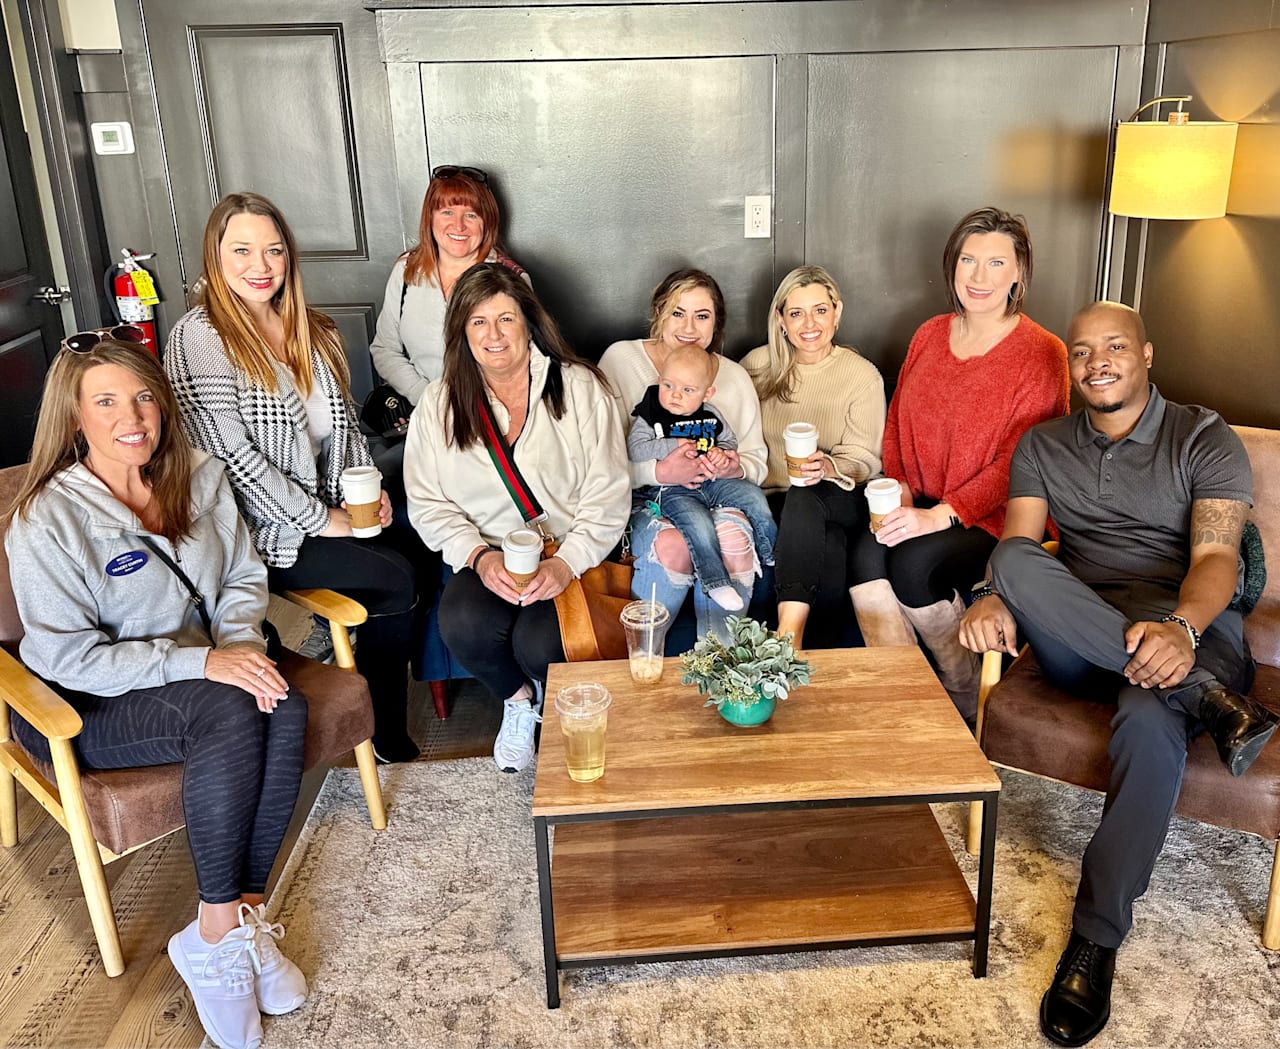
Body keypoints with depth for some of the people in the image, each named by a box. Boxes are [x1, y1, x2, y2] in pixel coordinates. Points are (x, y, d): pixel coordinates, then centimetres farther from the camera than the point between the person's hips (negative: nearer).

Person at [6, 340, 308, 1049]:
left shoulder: (199, 476, 1)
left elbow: (243, 577, 7)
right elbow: (67, 654, -20)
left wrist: (241, 643, -15)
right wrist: (200, 662, -28)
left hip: (201, 668, 5)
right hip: (87, 706, -5)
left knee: (284, 709, -28)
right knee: (231, 713, -34)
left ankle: (242, 916, -17)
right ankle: (218, 935, -20)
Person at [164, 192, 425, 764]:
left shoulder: (313, 332, 11)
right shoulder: (199, 337, -12)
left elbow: (344, 423, 18)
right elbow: (231, 454, -19)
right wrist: (319, 518, -16)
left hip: (332, 513, 7)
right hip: (258, 534, -7)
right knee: (395, 579, -18)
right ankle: (386, 735, 2)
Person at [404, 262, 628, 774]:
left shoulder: (579, 387, -2)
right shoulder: (439, 403, 5)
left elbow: (607, 494, -6)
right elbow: (428, 503, 2)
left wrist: (566, 563, -19)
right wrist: (480, 557, -15)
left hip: (572, 553, -2)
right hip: (487, 554, 2)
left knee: (538, 642, -28)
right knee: (463, 626, -29)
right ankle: (518, 698, 7)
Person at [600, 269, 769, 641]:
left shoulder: (735, 377, 13)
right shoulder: (621, 359, 0)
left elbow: (756, 462, 13)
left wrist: (736, 468, -12)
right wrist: (658, 472, -24)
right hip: (643, 499, -2)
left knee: (734, 538, -32)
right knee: (673, 544, -35)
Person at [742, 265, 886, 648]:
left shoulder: (863, 376, 0)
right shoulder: (758, 365, 7)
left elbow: (864, 459, -4)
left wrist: (829, 467, -26)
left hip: (841, 501, -1)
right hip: (770, 497, 2)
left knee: (805, 495, -38)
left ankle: (790, 631, -43)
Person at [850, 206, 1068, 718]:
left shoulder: (1042, 354, -7)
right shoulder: (929, 335, 12)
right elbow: (897, 420, 16)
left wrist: (941, 513, -22)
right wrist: (898, 488, -3)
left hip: (996, 519, -4)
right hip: (921, 508, 5)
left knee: (914, 563, -31)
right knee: (868, 551, -28)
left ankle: (968, 698, -4)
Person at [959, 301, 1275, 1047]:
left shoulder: (1206, 440, 5)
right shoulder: (1043, 447, 15)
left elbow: (1216, 557, -9)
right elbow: (1015, 545, 1)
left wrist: (1180, 628, -32)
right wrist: (996, 596, -24)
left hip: (1189, 629, -3)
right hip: (1077, 643, 3)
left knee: (1150, 719, -38)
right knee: (1018, 563, -30)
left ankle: (1097, 941, -27)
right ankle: (1211, 701, -28)